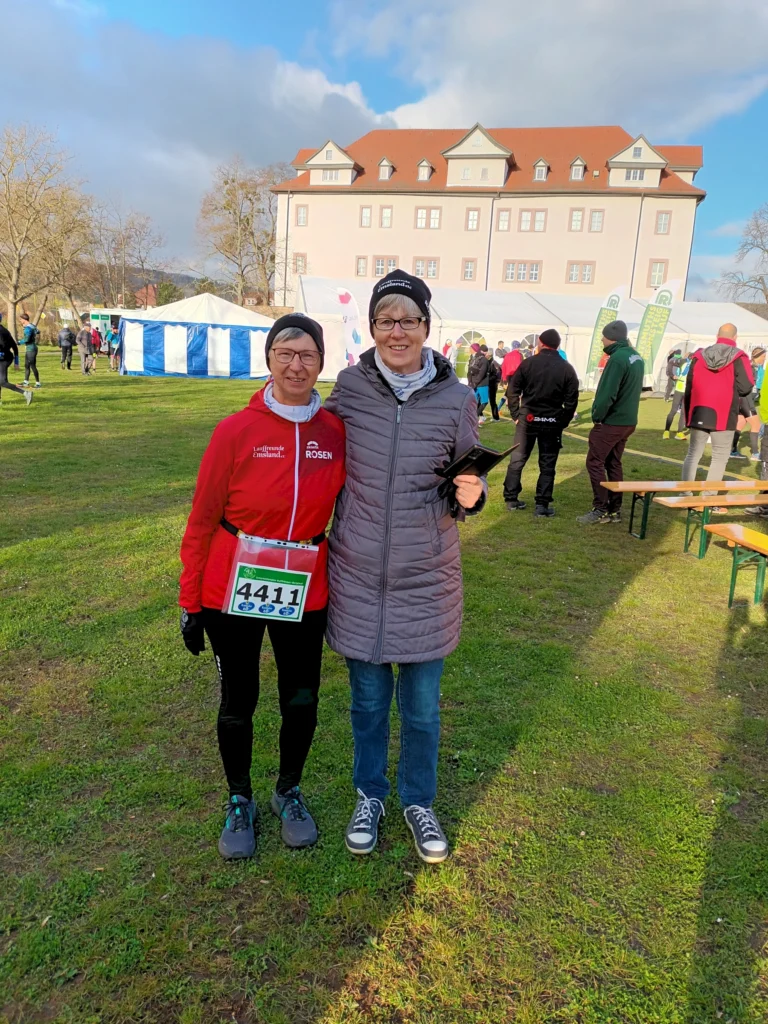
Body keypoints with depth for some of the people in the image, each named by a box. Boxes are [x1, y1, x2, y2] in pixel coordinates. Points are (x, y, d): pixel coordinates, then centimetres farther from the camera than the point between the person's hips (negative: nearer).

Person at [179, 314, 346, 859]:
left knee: (302, 701, 13)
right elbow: (202, 519, -6)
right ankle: (240, 800, 40)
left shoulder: (337, 432, -5)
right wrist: (190, 602, -3)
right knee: (238, 702, 13)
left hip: (304, 593, 2)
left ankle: (289, 791, 41)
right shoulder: (236, 431, -12)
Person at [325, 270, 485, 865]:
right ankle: (370, 795, 44)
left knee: (422, 708, 14)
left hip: (426, 580, 0)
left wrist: (471, 496, -19)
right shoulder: (349, 386, -6)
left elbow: (465, 490, 1)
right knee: (368, 700, 18)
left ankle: (419, 802, 41)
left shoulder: (456, 399, -7)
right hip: (357, 576, 1)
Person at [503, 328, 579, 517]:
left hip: (527, 418, 0)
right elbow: (571, 401, -3)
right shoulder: (567, 369, 0)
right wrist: (563, 422, 6)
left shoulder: (528, 363, -1)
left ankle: (511, 499, 16)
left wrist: (515, 414, 4)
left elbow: (512, 391, -3)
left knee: (517, 460, 12)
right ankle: (542, 505, 4)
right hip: (552, 422, 0)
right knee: (547, 465, 6)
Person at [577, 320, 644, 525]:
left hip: (611, 422, -9)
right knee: (613, 463, 15)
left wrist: (597, 416, -11)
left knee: (595, 462, -1)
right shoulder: (636, 357, 11)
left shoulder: (617, 358, -18)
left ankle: (600, 510, 0)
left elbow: (607, 393, -23)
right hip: (628, 421, 9)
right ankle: (615, 510, 19)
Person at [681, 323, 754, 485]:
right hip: (723, 416, -3)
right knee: (720, 457, 6)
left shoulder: (699, 355, 6)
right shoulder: (738, 358, -6)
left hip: (699, 414, 3)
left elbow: (688, 388, 9)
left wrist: (688, 415, 16)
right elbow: (746, 387, -12)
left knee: (693, 455, 11)